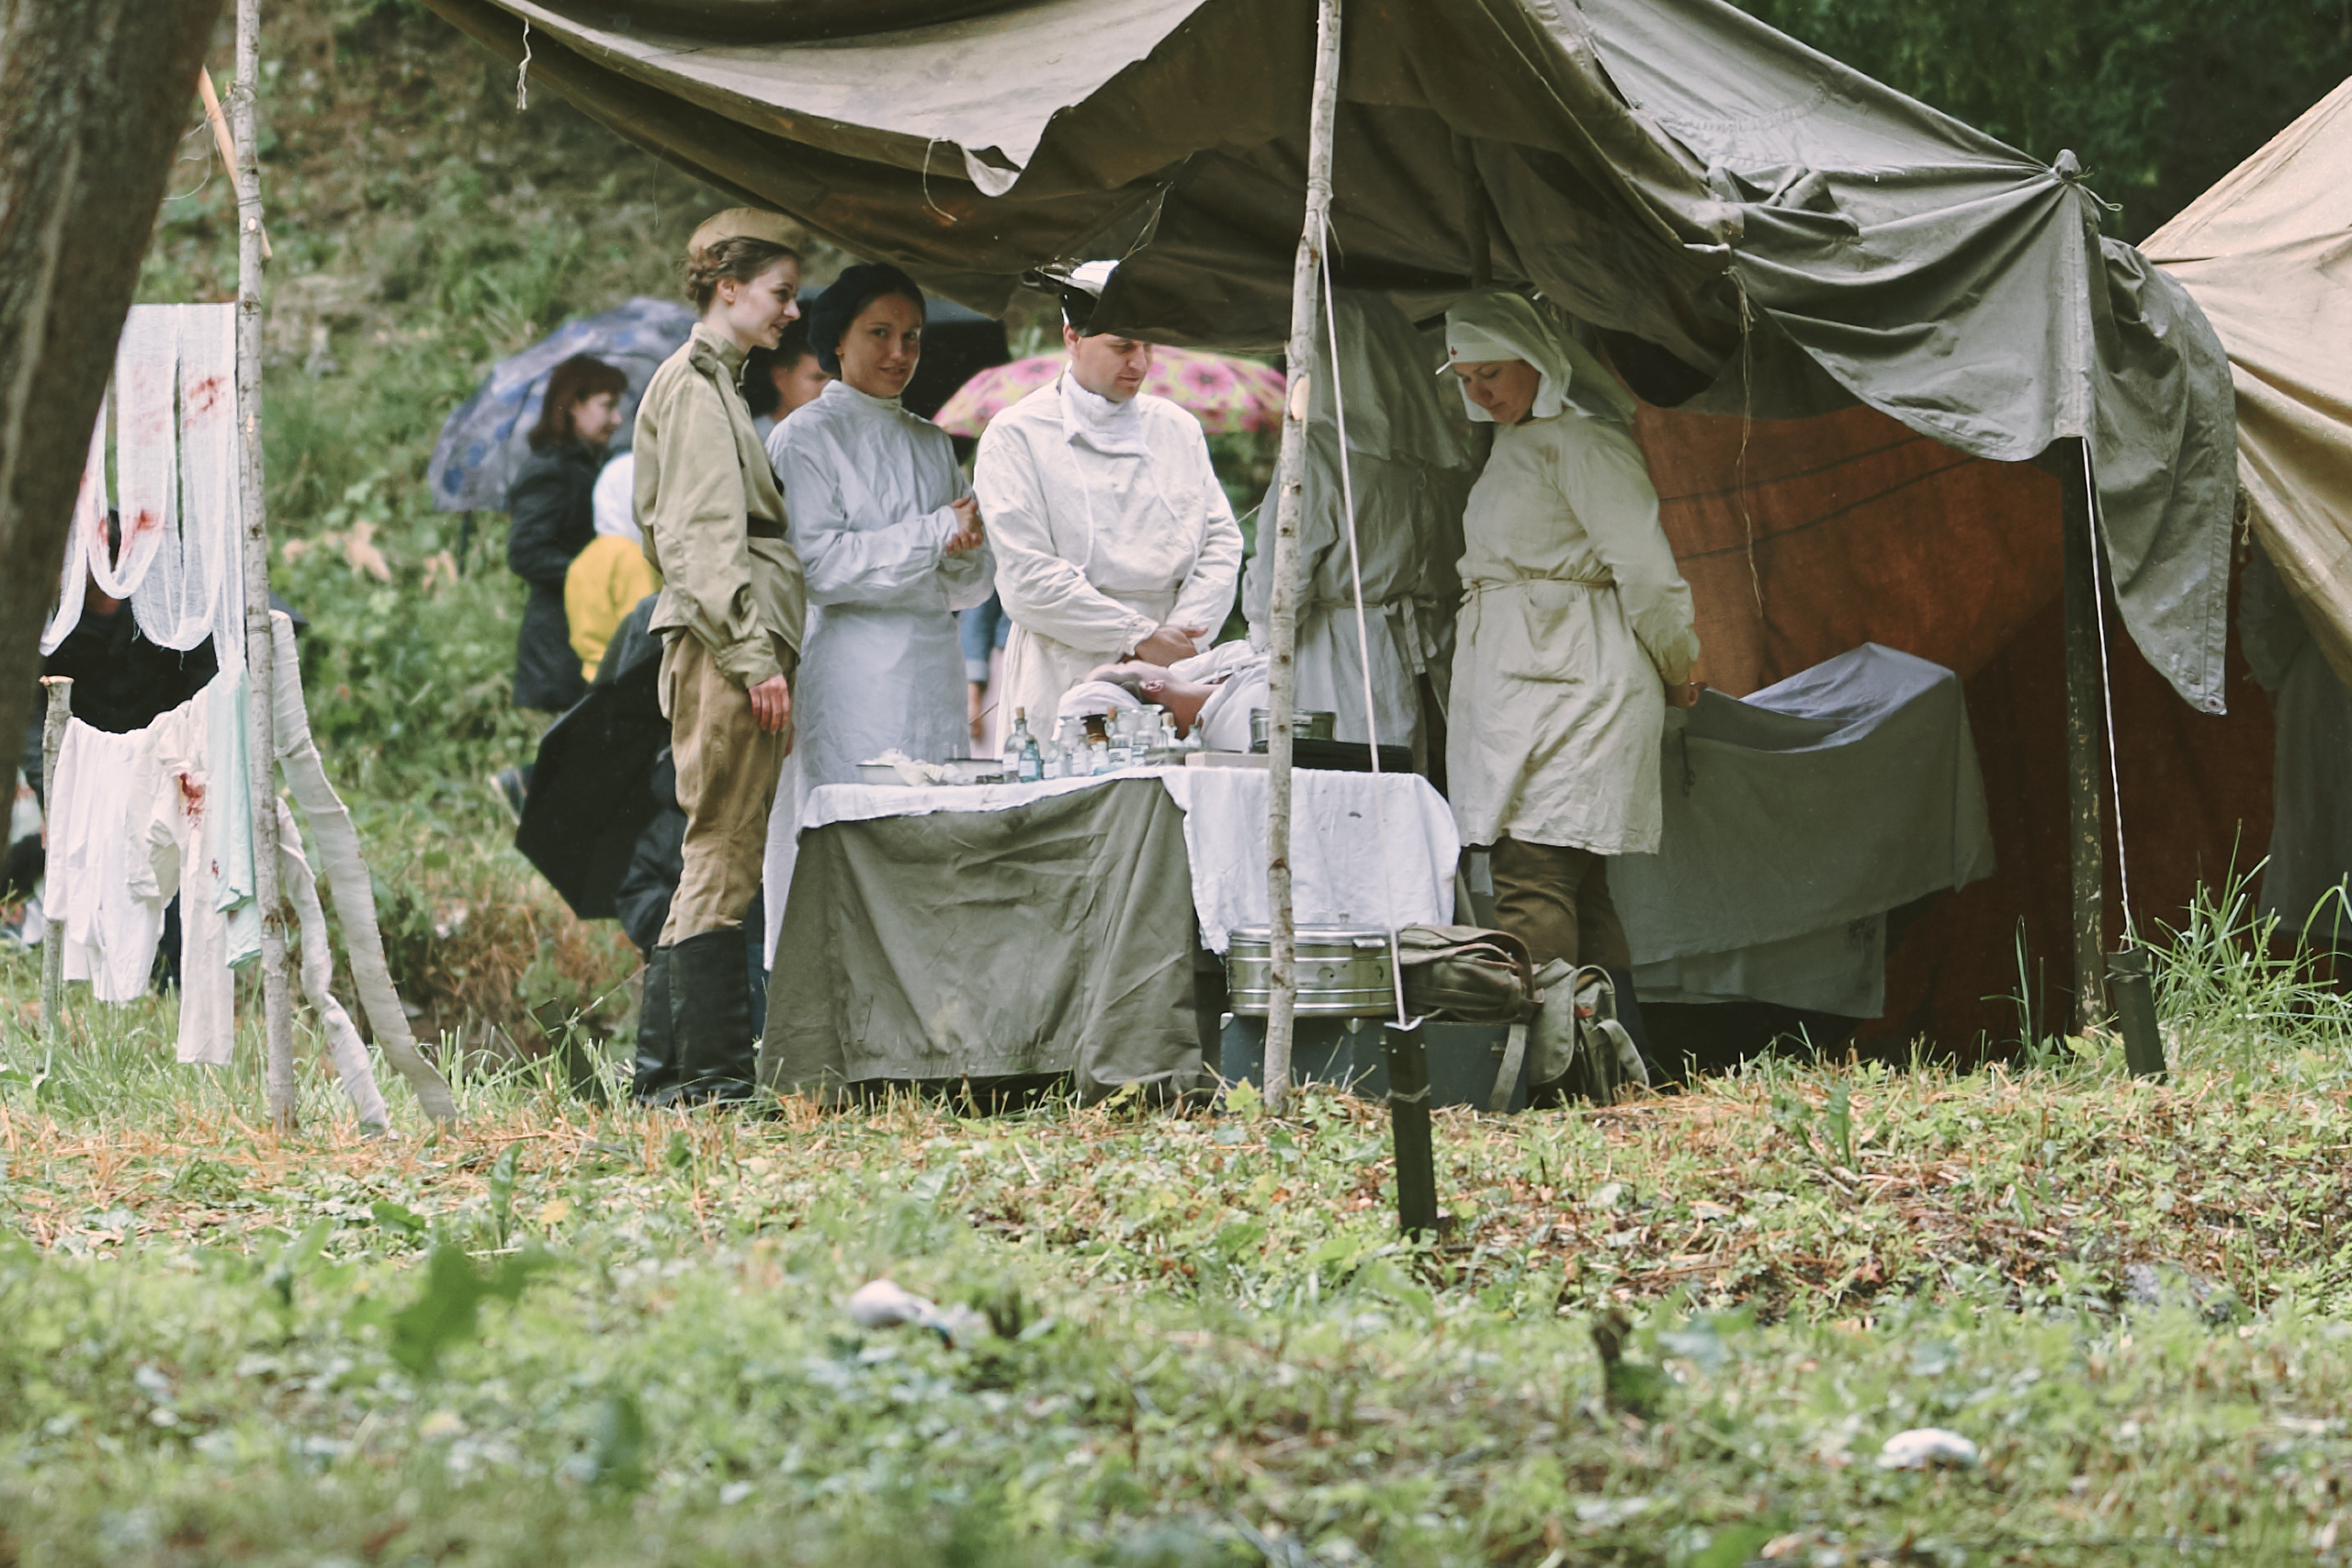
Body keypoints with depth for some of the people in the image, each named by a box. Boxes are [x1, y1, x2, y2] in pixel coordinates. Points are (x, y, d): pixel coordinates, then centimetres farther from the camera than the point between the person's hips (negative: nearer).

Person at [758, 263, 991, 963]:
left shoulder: (931, 445, 19)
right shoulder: (805, 439, 1)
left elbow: (975, 583, 16)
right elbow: (819, 564, -12)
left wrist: (966, 549, -7)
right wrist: (935, 534, -11)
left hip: (932, 668, 6)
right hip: (851, 677, -6)